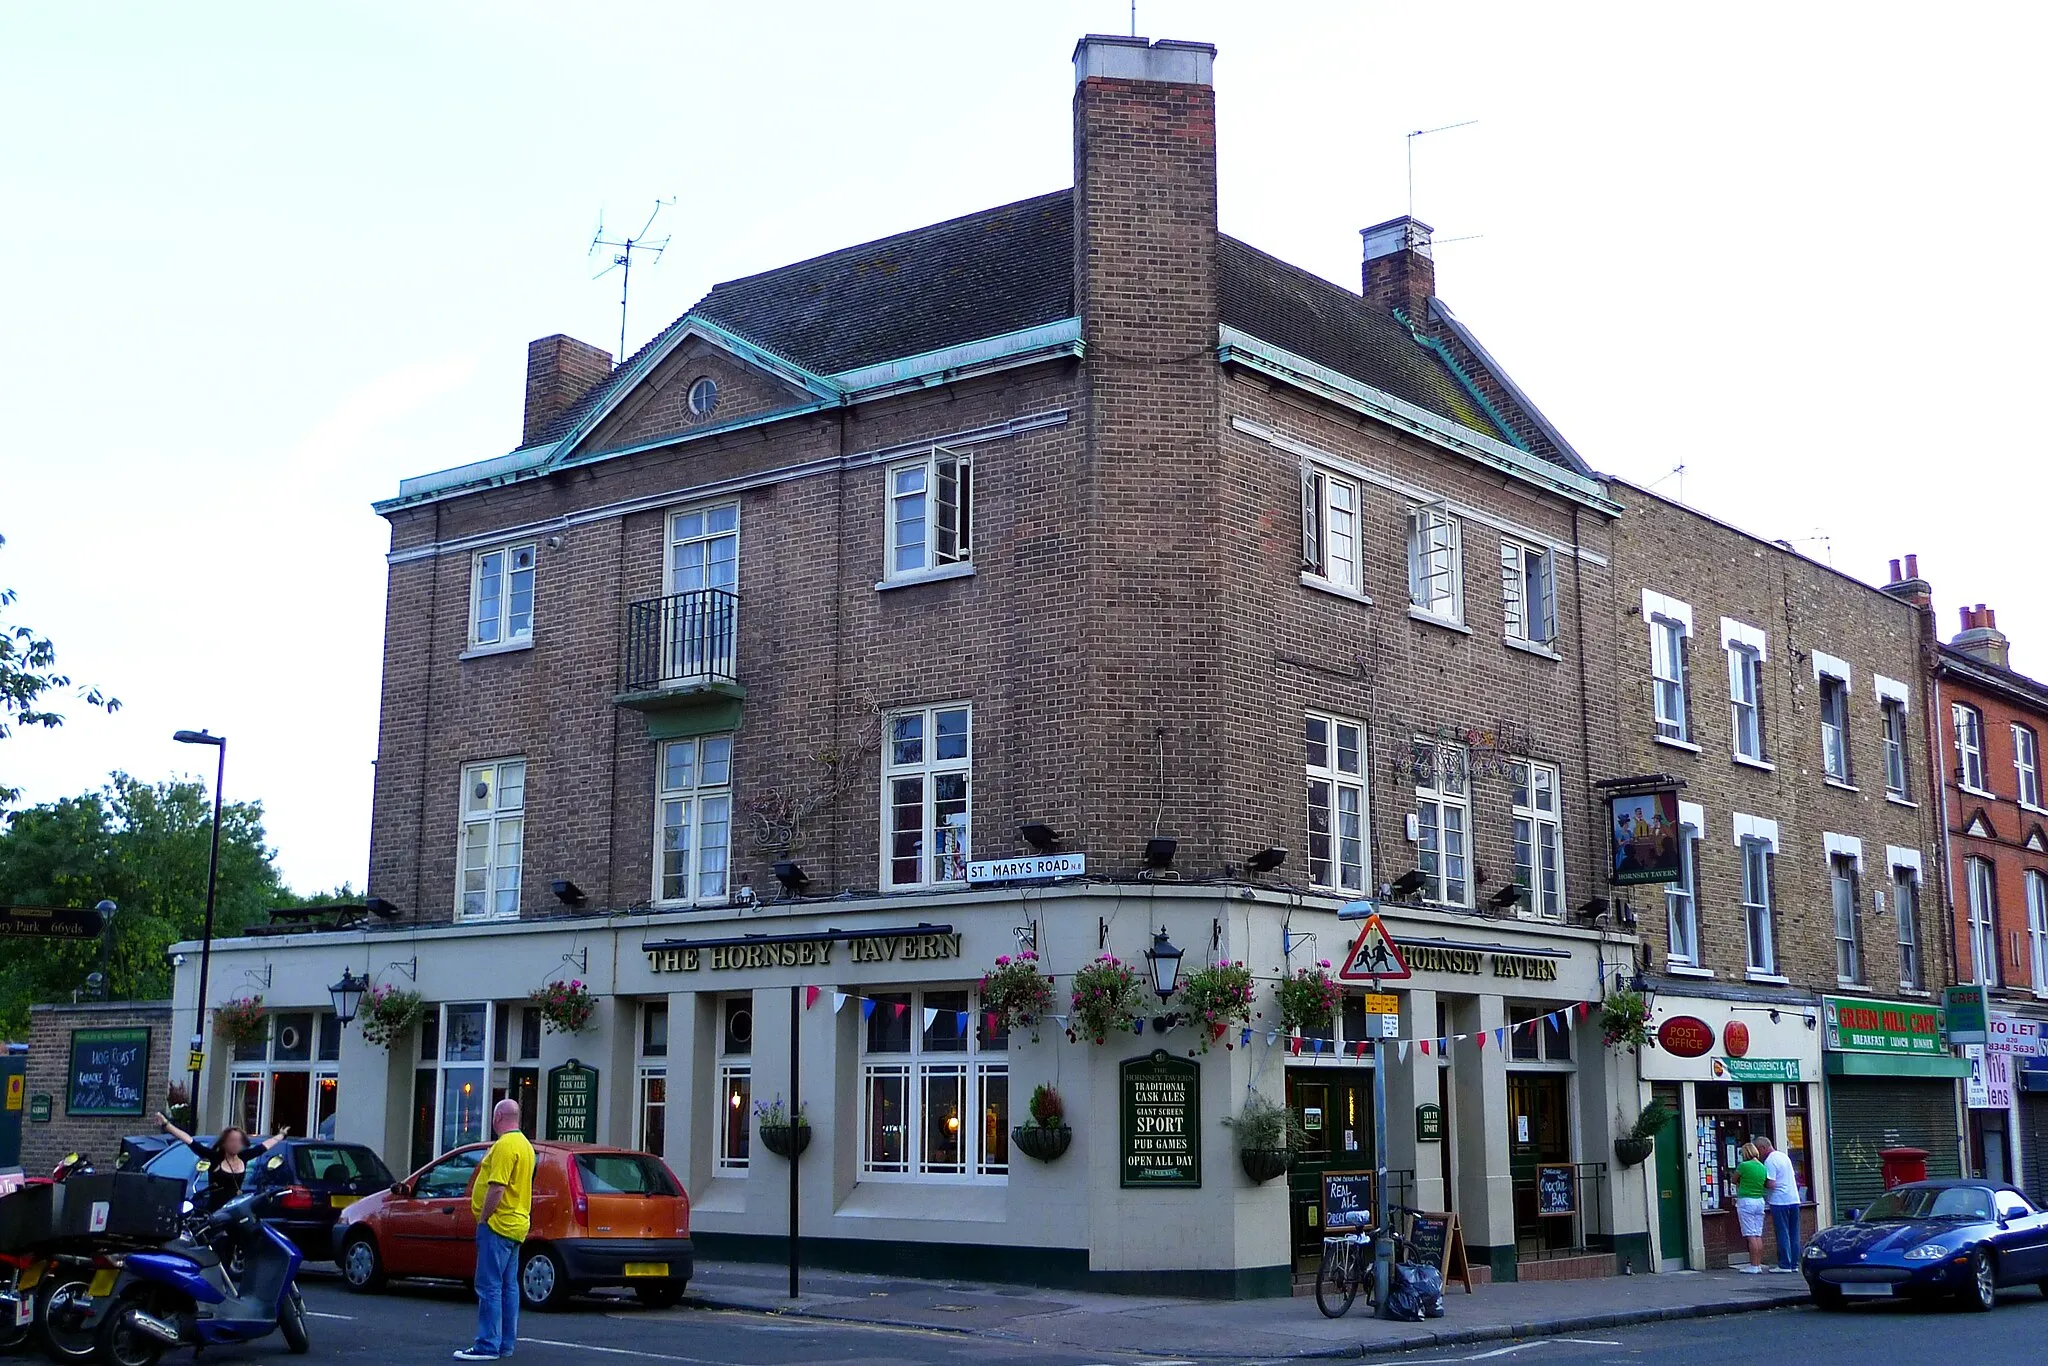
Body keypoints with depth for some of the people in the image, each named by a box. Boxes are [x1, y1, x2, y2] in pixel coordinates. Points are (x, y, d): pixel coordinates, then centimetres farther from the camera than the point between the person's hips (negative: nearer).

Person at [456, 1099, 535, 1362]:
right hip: (516, 1225, 10)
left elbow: (497, 1188, -23)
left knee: (489, 1287, -9)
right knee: (508, 1287, 12)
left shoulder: (505, 1146, -16)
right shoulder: (524, 1145, 16)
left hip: (497, 1224, -10)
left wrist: (482, 1219, -16)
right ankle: (506, 1343, 16)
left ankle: (488, 1346, -9)